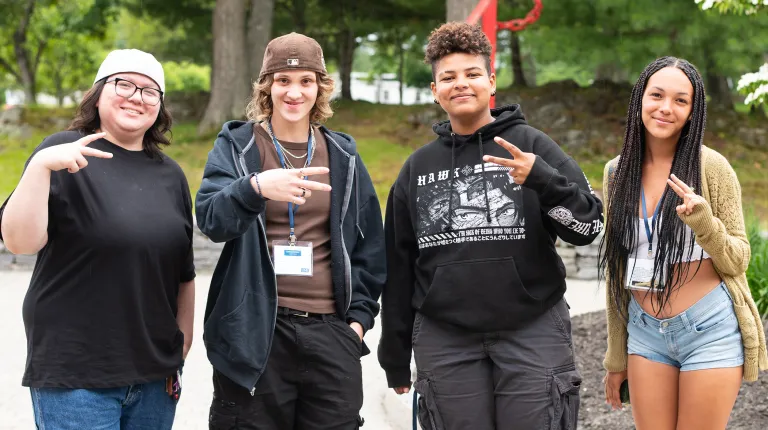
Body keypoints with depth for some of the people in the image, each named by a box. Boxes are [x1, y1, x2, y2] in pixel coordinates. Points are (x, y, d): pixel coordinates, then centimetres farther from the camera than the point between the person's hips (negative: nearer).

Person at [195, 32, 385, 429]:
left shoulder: (343, 156, 12)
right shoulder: (236, 146, 3)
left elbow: (369, 246, 15)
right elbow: (211, 219, -14)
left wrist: (359, 315, 5)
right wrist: (256, 187, -33)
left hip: (330, 332, 3)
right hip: (254, 332, -2)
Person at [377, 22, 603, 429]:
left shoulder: (531, 145, 2)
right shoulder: (418, 167, 11)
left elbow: (588, 226, -5)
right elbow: (399, 265, 13)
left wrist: (541, 178, -22)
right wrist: (395, 354, 12)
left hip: (533, 332, -2)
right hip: (444, 339, 2)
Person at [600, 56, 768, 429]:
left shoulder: (711, 167, -8)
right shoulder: (617, 172, 4)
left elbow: (737, 260, -4)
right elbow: (616, 271, 11)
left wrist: (703, 222, -24)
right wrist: (616, 356, 13)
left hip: (710, 330, -4)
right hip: (645, 332, 4)